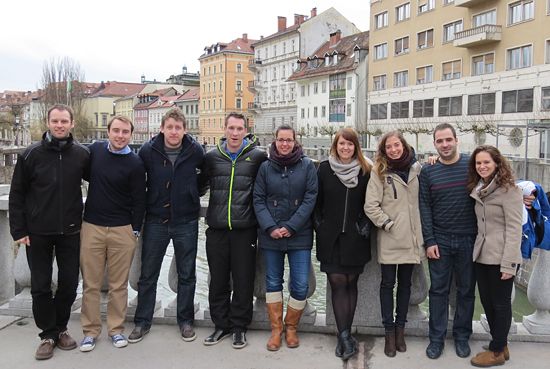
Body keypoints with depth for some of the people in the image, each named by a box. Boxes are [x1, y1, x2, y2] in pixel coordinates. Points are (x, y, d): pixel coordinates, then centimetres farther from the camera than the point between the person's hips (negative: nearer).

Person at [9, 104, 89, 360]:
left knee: (69, 284, 7)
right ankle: (48, 334, 21)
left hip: (70, 232, 1)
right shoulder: (31, 154, -3)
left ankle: (60, 328, 28)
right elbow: (16, 194, 0)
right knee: (40, 286, 6)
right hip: (38, 233, -1)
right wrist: (18, 230, -4)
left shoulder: (82, 154, -2)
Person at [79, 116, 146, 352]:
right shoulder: (95, 149, 3)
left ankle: (116, 328, 21)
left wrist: (136, 231, -3)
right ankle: (90, 330, 21)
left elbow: (139, 201, -3)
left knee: (118, 284, 7)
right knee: (91, 283, 8)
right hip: (92, 227, 3)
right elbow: (87, 174, 23)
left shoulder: (135, 164, -6)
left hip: (122, 231, -2)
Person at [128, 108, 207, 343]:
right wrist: (147, 200, 6)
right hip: (155, 220, 0)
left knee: (186, 275, 10)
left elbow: (204, 180, 10)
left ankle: (186, 321, 26)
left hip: (186, 222, 0)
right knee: (148, 275, 10)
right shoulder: (148, 151, -8)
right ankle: (142, 322, 25)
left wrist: (194, 194, 4)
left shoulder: (196, 152, -7)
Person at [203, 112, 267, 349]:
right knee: (218, 280, 11)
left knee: (243, 281, 6)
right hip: (217, 229, 3)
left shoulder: (258, 156, -1)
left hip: (245, 229, -2)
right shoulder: (212, 157, 6)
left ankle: (239, 327, 22)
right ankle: (221, 325, 27)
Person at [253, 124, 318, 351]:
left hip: (299, 236, -1)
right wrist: (270, 227, -11)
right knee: (273, 282, 10)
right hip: (270, 236, 1)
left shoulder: (307, 166, 1)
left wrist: (291, 227, -11)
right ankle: (276, 329, 24)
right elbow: (258, 199, 1)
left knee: (300, 286, -1)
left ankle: (291, 327, 21)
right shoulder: (265, 167, 4)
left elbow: (310, 198, -5)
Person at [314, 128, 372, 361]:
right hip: (331, 237, 0)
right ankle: (345, 336, -1)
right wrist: (319, 227, -1)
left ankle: (344, 335, 15)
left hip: (355, 238, 1)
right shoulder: (324, 169, 2)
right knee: (338, 283, -3)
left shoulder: (365, 171, 3)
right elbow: (316, 201, 3)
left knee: (350, 283, 6)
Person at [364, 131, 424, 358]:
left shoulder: (416, 169, 5)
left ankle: (400, 328, 24)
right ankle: (389, 331, 15)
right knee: (388, 284, 5)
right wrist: (388, 224, -12)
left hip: (411, 237, 3)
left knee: (405, 284, 12)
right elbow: (370, 206, -9)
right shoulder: (380, 172, -4)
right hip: (389, 239, -3)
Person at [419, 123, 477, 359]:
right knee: (438, 290, 7)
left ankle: (462, 336, 26)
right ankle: (437, 338, 18)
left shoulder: (472, 165, 0)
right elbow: (424, 207, -1)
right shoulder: (428, 171, 1)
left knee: (466, 290, 11)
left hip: (468, 240, 0)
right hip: (439, 241, 0)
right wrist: (429, 241, -5)